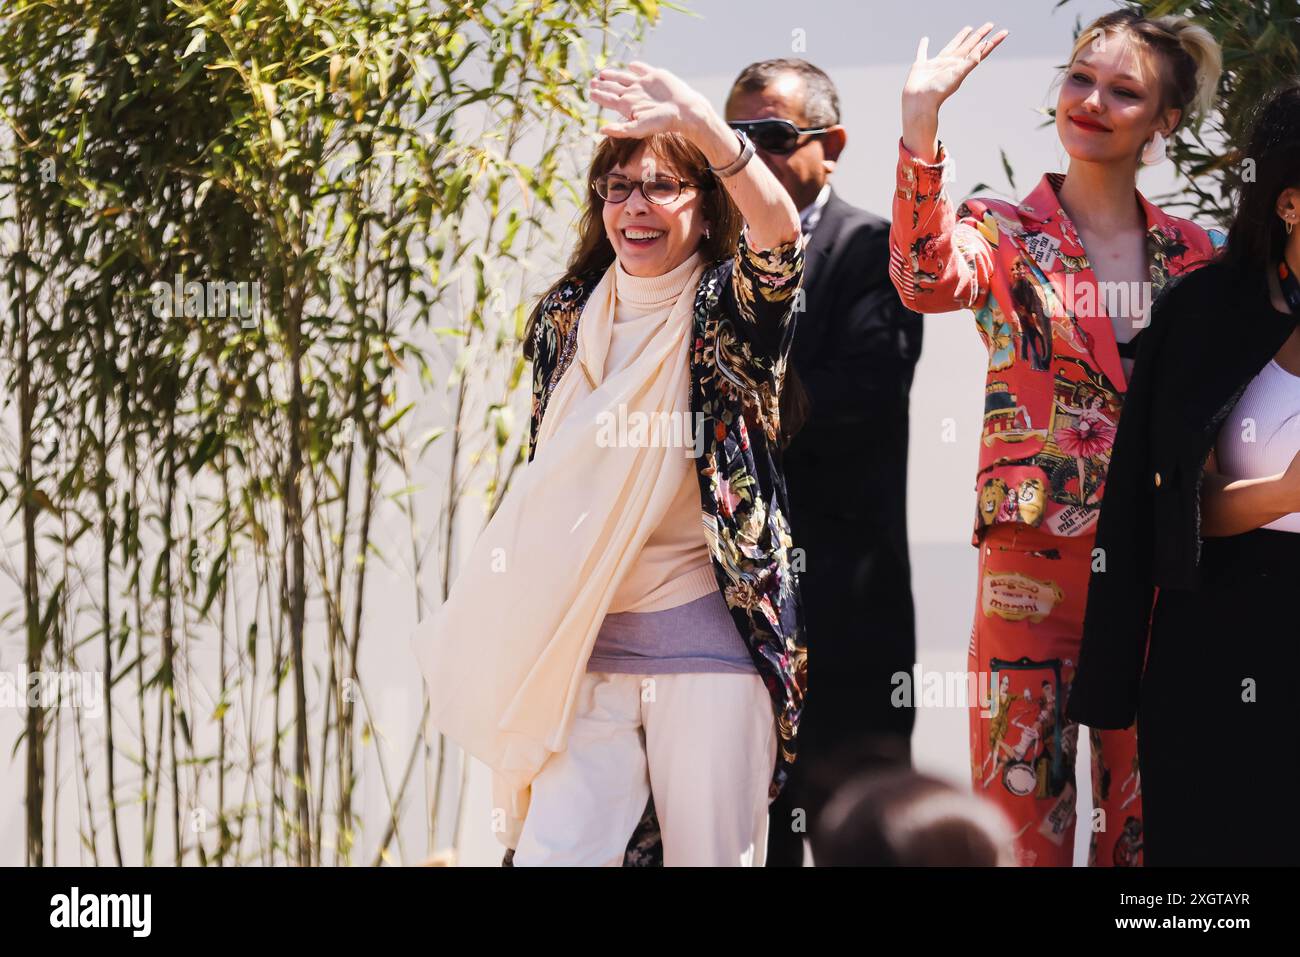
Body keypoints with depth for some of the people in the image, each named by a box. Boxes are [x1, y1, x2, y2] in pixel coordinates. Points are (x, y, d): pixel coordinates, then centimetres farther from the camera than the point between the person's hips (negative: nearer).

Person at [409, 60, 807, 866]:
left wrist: (702, 125, -43)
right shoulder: (568, 320, 11)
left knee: (710, 853, 1)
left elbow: (778, 235, -27)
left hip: (706, 643, -4)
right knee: (551, 849, -6)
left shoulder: (724, 311, -4)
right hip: (588, 642, 4)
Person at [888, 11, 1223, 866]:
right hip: (1032, 562, -2)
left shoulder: (1194, 256, 10)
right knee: (1024, 815, -4)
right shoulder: (1005, 235, 1)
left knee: (1142, 821, 6)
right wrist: (922, 125, -34)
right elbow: (930, 279, -22)